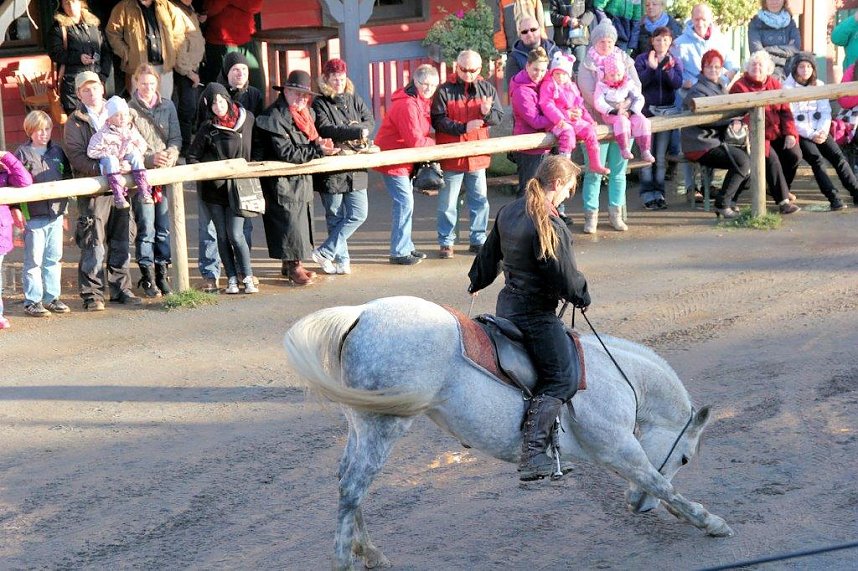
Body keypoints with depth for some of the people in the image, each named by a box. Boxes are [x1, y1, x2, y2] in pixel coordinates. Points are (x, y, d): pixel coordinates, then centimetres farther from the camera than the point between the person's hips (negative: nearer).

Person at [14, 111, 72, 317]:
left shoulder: (58, 152, 10)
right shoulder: (22, 153, -4)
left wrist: (64, 208, 17)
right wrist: (15, 209, -12)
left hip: (56, 215, 5)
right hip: (33, 216, -5)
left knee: (54, 259, 11)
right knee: (34, 260, -1)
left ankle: (52, 297, 21)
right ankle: (32, 301, 5)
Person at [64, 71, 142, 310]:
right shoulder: (75, 123, 0)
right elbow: (76, 157, -11)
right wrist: (103, 169, -23)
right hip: (92, 191, -4)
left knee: (121, 243, 10)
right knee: (93, 245, -5)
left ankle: (121, 289, 19)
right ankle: (92, 294, 1)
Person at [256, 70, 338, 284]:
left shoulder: (307, 114, 12)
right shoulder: (274, 117, -16)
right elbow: (286, 153, -23)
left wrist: (318, 143, -2)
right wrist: (318, 151, -25)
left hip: (303, 180, 9)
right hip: (283, 183, -9)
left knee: (302, 220, 12)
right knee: (289, 220, -9)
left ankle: (292, 263, 22)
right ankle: (293, 266, 0)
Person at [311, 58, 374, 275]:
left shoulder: (355, 100, 12)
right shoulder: (319, 104, -5)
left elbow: (370, 121, 4)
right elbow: (326, 129, -20)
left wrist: (360, 128, -19)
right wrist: (357, 131, -24)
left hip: (355, 168, 5)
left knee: (359, 214, 0)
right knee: (336, 217, 3)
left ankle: (325, 252, 7)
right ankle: (341, 259, 13)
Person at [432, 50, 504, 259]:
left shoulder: (487, 89, 4)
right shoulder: (444, 91, -7)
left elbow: (499, 117, 3)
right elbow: (438, 120, -12)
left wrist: (487, 113, -19)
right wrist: (463, 128, -21)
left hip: (477, 154, 4)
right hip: (451, 155, -3)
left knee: (480, 200, 11)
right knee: (447, 203, 3)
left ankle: (478, 240, 22)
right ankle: (446, 242, 13)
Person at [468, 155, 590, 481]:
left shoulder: (509, 212, 8)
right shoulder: (550, 225, -20)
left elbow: (490, 254, 22)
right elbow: (565, 276, -18)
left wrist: (478, 282, 39)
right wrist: (582, 297, 3)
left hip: (508, 305, 9)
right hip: (536, 313, -9)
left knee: (541, 377, 19)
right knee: (562, 380, -4)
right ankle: (533, 455, -12)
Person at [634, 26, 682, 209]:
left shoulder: (675, 61, 8)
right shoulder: (642, 59, 2)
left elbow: (677, 84, -7)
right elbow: (638, 83, -11)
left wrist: (668, 69, -23)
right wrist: (651, 68, -23)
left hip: (667, 110, 2)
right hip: (646, 110, -2)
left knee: (662, 156, 3)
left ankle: (659, 192, 8)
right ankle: (647, 194, -2)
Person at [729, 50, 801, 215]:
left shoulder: (774, 84, 13)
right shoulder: (740, 86, -3)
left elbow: (785, 111, 11)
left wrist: (790, 133, -4)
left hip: (777, 133, 5)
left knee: (795, 154, -15)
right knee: (771, 158, -28)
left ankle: (781, 188, 13)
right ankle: (783, 200, -23)